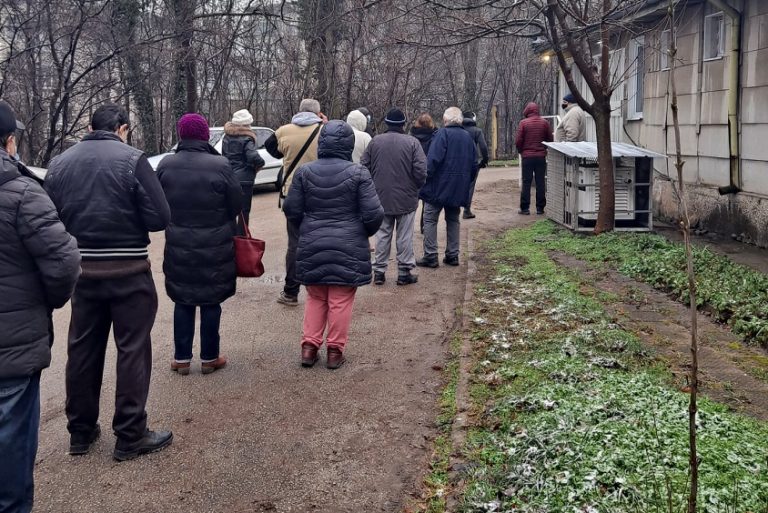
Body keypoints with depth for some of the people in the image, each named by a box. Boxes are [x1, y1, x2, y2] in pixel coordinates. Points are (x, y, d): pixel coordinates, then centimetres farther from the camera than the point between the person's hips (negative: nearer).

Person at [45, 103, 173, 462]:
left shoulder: (59, 163, 3)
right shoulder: (132, 160, -12)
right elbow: (159, 217, -14)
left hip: (82, 269, 5)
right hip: (128, 270, -5)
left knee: (82, 349, 15)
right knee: (132, 349, 4)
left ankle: (80, 431, 25)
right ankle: (130, 436, 9)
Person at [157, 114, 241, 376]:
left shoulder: (165, 166, -7)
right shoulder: (220, 165, -16)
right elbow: (236, 206, -7)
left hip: (178, 247, 2)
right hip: (215, 249, -2)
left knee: (182, 302, 14)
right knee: (211, 302, 10)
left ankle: (181, 358, 18)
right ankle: (209, 358, 18)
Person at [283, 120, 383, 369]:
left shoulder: (305, 172, -2)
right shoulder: (358, 173, -9)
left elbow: (292, 210, 2)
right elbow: (373, 214, -10)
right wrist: (364, 232, 11)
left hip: (312, 247, 3)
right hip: (348, 248, -2)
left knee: (315, 298, 17)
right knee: (340, 301, 7)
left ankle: (309, 345, 16)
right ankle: (335, 349, 14)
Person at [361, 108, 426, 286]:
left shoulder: (375, 141, -2)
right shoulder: (412, 142, -9)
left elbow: (364, 167, 1)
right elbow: (421, 171, -13)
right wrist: (416, 187, 6)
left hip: (381, 198, 2)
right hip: (406, 198, -2)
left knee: (382, 234, 11)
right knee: (405, 236, 6)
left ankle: (379, 271, 13)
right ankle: (404, 272, 11)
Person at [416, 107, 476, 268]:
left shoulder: (443, 133, -10)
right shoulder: (468, 137, 10)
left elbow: (433, 159, -19)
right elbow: (474, 163, 14)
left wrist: (425, 179, -14)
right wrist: (466, 181, 23)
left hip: (439, 185, -6)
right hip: (459, 188, 6)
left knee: (430, 219, 0)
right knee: (453, 220, 15)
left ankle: (430, 256, -3)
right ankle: (452, 255, 16)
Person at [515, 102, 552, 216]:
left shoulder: (523, 123, -6)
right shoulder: (545, 122, 1)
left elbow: (518, 141, -7)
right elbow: (550, 139, 3)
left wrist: (521, 151, 10)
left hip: (527, 156, -2)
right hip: (541, 156, 2)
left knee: (526, 182, 4)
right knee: (541, 182, 7)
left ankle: (525, 208, 3)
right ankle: (540, 208, 9)